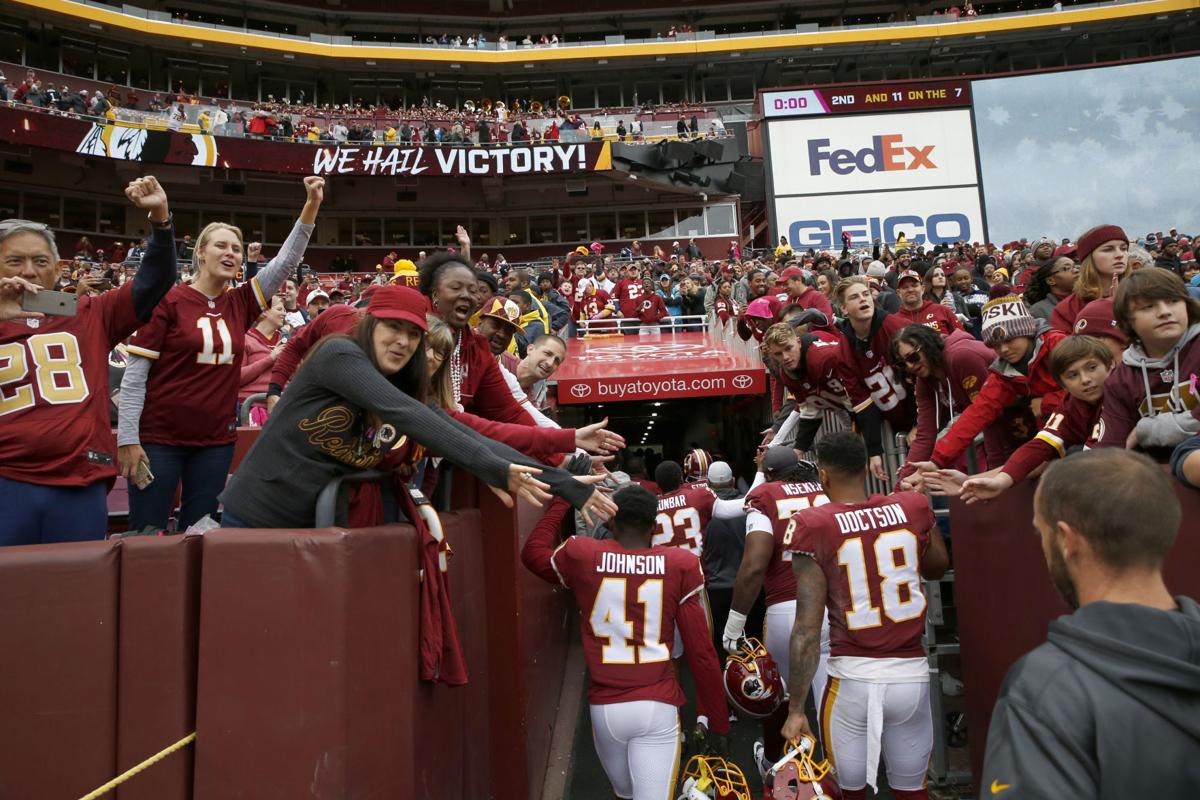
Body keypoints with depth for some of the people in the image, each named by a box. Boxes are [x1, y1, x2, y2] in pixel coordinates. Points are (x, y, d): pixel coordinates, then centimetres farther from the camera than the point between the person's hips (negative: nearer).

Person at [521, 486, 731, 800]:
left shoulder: (581, 557, -3)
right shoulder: (679, 566, -5)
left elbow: (533, 552, 20)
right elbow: (701, 652, -5)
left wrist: (563, 499, 26)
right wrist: (716, 721, 4)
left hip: (605, 707, 2)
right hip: (657, 706, -1)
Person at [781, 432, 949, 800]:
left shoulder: (814, 527, -11)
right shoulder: (913, 507, -1)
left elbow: (808, 629, -13)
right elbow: (938, 568, 21)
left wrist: (796, 708, -5)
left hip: (852, 677, -3)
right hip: (912, 674, 3)